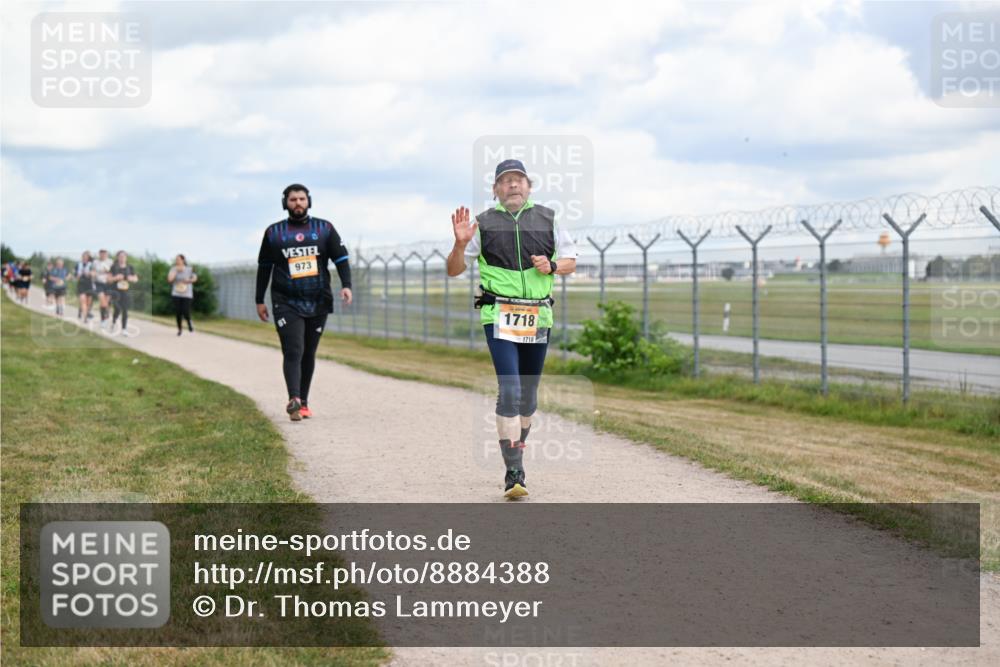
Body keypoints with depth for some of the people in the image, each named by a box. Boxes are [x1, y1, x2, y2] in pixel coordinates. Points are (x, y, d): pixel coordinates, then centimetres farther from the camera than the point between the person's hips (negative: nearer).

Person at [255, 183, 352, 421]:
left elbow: (341, 258, 4)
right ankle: (294, 400, -29)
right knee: (293, 351, -16)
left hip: (318, 303, 2)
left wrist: (346, 285, -12)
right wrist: (259, 301, 11)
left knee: (309, 354, 9)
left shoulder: (324, 229, 6)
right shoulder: (274, 232, 6)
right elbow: (264, 267, 12)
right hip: (286, 303, -2)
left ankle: (303, 403, 18)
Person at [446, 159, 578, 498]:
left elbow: (571, 261, 15)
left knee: (529, 394, 11)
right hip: (499, 315, -3)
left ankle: (516, 451, 33)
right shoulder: (484, 223, 3)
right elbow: (454, 270, 5)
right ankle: (514, 473, -17)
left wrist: (552, 266, -6)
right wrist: (460, 244, -15)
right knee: (509, 390, -16)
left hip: (538, 316, 3)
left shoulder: (547, 219, 9)